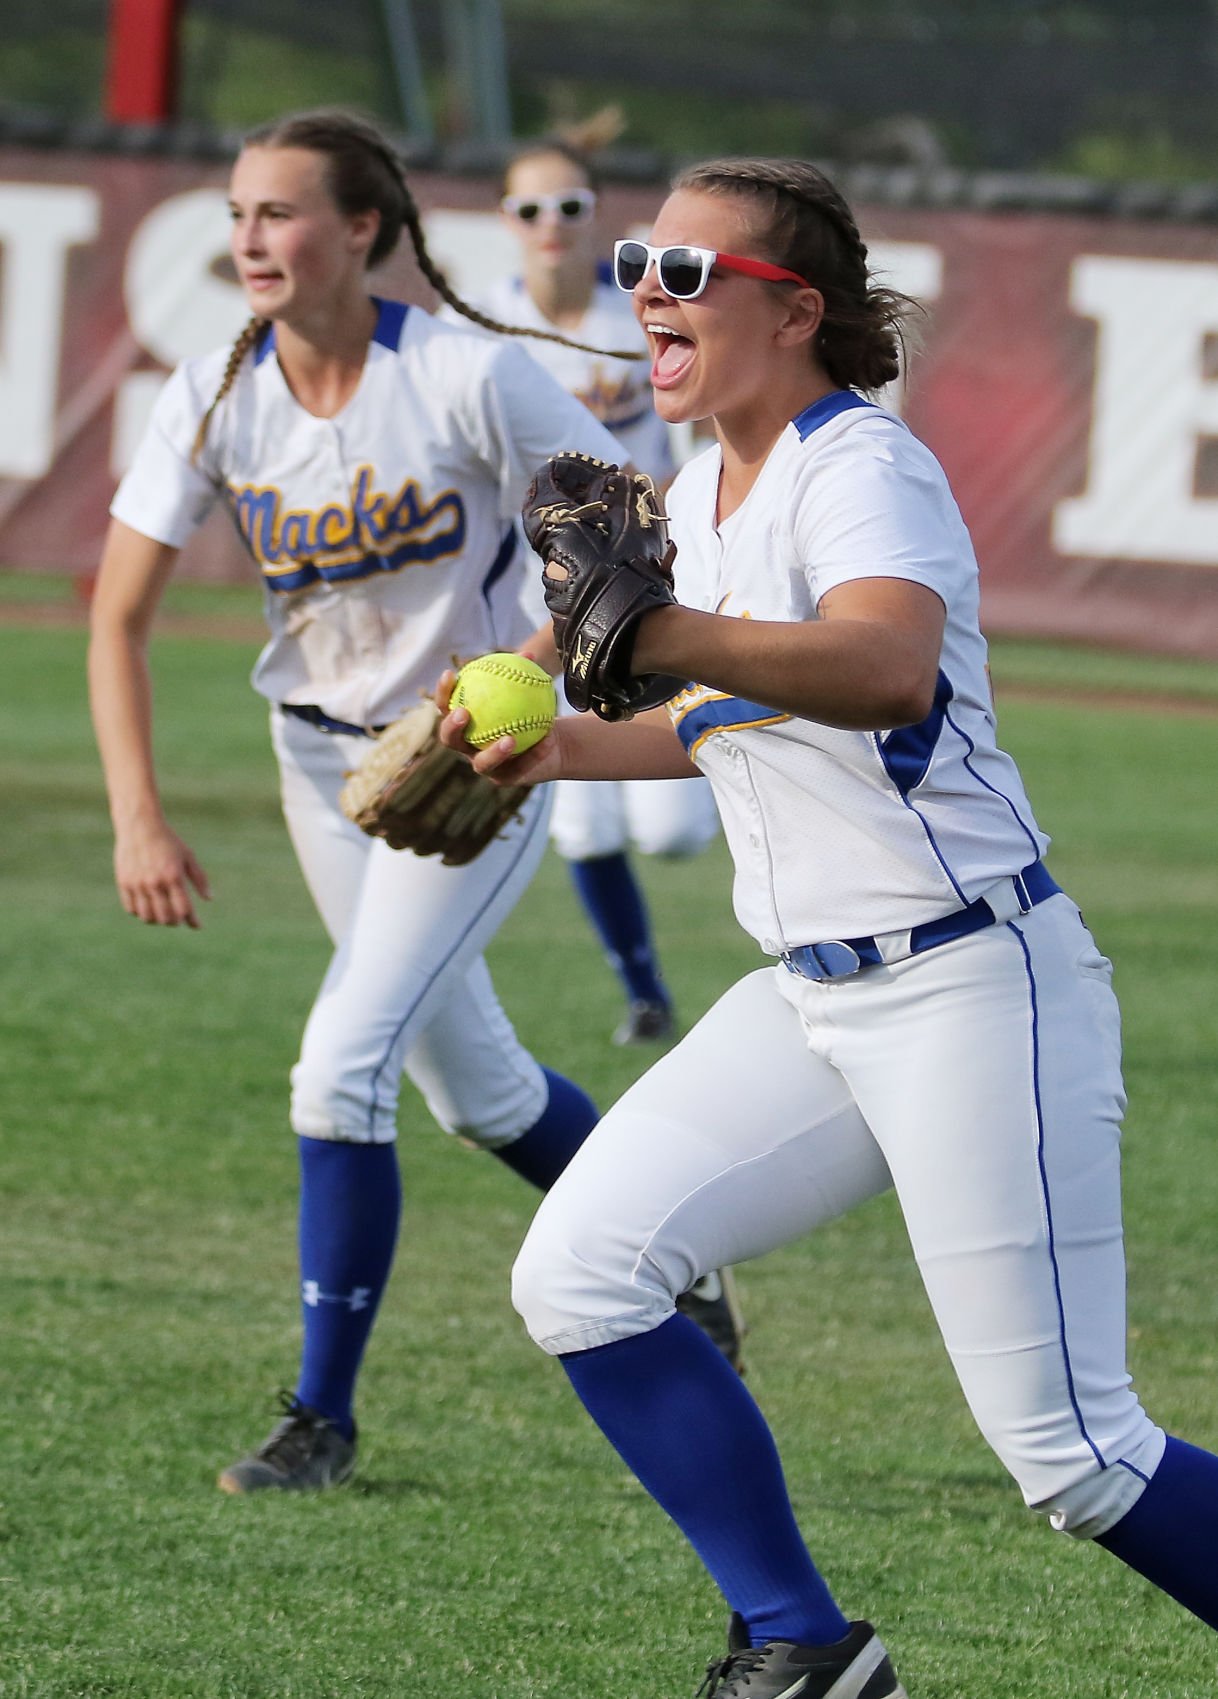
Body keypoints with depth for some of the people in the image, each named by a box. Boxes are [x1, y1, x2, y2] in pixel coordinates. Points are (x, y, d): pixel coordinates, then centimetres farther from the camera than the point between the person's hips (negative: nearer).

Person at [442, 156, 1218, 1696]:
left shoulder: (865, 467, -15)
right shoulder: (698, 496, 12)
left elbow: (889, 668, -39)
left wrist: (659, 634, -54)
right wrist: (569, 749, 15)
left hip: (977, 995, -9)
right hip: (810, 1001, 9)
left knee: (1071, 1456, -8)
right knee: (578, 1278, -6)